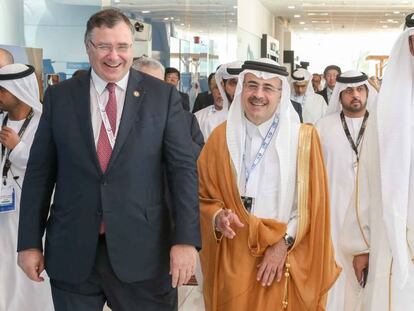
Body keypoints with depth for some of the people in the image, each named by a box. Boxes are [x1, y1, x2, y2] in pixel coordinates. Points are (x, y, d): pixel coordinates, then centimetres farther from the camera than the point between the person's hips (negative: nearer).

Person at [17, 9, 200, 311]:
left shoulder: (163, 95, 0)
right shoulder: (59, 96, 4)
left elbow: (183, 168, -3)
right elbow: (39, 172, 6)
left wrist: (186, 239, -10)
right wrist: (30, 241, 4)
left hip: (143, 249, -1)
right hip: (72, 251, 2)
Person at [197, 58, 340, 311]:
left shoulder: (303, 138, -2)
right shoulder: (221, 137, 3)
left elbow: (312, 204, -3)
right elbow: (205, 196, 6)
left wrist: (284, 244, -12)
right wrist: (218, 217, -14)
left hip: (285, 263, -1)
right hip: (231, 260, 2)